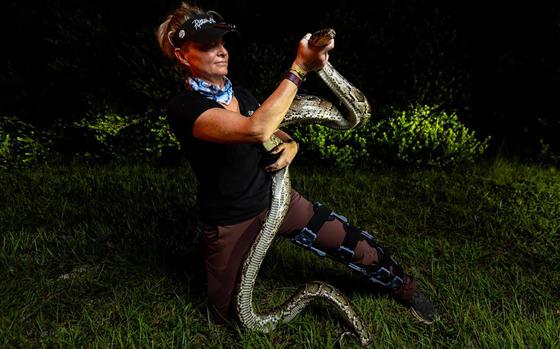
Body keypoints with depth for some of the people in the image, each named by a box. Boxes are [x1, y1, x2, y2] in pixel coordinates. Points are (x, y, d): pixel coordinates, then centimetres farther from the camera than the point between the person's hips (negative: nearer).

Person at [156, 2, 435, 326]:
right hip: (231, 223, -5)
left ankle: (403, 285, 30)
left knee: (356, 244, 3)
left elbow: (277, 131, 16)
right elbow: (257, 130, -38)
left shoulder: (241, 94, 3)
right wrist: (299, 68, -35)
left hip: (277, 197, 5)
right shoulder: (184, 108, -22)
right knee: (227, 315, 10)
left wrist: (290, 145, -9)